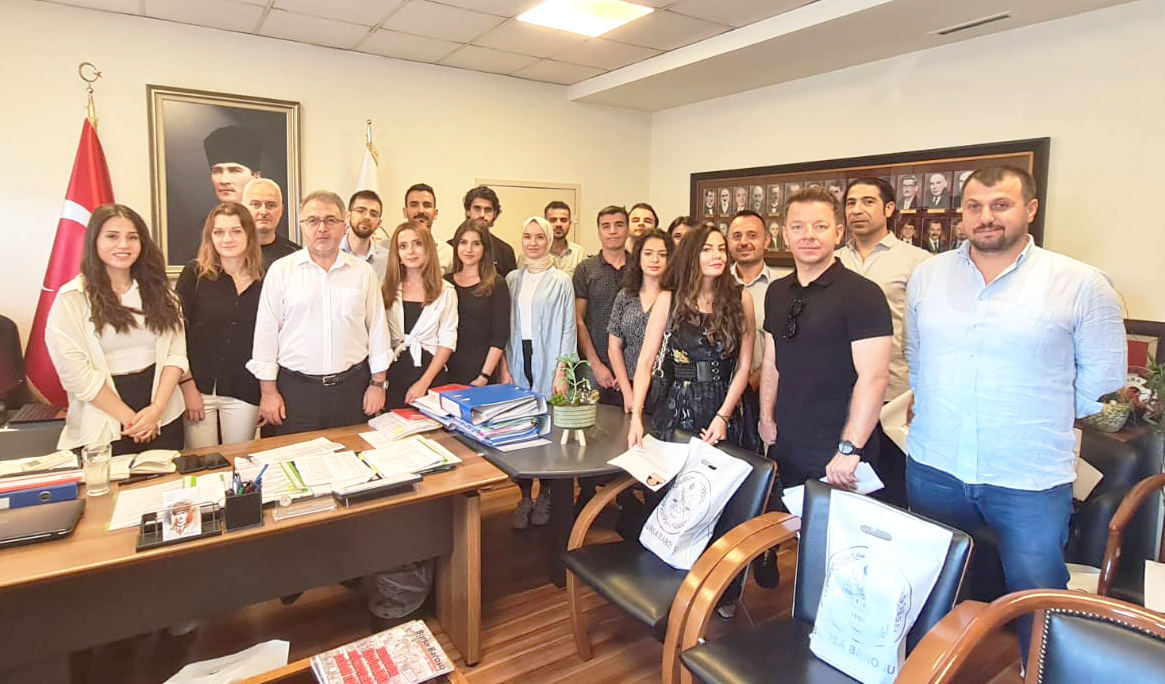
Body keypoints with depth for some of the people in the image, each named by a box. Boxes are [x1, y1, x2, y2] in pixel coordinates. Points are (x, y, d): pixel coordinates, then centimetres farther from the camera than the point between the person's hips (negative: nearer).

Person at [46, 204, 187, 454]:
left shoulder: (159, 291, 4)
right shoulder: (71, 299, -6)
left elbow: (176, 353, -1)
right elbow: (75, 373, -10)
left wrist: (156, 409, -12)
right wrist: (129, 418, -11)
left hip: (164, 418, 3)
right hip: (104, 428, -3)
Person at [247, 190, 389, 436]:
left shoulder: (363, 272, 5)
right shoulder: (281, 270, 2)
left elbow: (378, 330, 7)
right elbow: (266, 333, 2)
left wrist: (378, 384, 4)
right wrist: (268, 391, 0)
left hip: (352, 388, 1)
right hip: (296, 390, -1)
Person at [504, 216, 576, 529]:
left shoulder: (560, 281, -1)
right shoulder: (512, 279, 10)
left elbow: (567, 329, -3)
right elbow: (505, 326, 11)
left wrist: (561, 373, -9)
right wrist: (505, 367, 5)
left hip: (547, 363, -3)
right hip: (517, 363, 3)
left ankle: (545, 496, 19)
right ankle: (524, 497, 18)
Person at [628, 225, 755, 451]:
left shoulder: (741, 299, 1)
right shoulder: (668, 300, -1)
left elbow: (744, 365, -2)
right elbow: (645, 361, -5)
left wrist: (723, 416, -10)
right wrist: (636, 417, -14)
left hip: (724, 409, 1)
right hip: (676, 409, -1)